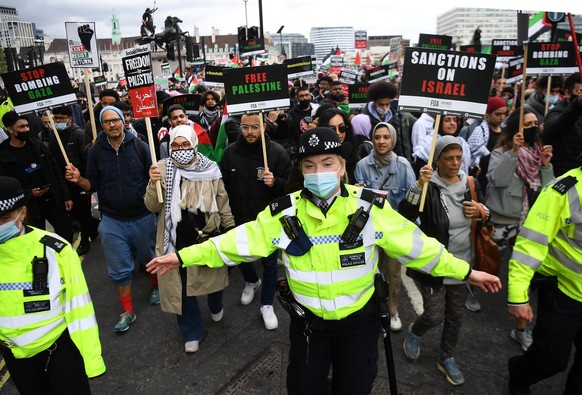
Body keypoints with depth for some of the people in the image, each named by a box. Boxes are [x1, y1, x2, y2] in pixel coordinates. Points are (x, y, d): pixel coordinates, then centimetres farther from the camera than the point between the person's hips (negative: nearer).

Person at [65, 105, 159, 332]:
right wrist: (78, 180, -16)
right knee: (119, 270, 8)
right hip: (112, 221, 1)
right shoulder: (96, 151, -2)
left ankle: (154, 286, 48)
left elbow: (152, 178, -4)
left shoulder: (140, 147, -7)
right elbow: (93, 185, 4)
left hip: (142, 217, -1)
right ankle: (127, 312, 24)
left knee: (149, 258, 19)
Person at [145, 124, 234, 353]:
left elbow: (223, 203, 3)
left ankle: (216, 307, 54)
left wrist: (231, 230, 6)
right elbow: (152, 207, -8)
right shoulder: (162, 169, -7)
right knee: (182, 287, 10)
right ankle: (192, 332, 32)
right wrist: (153, 184, -25)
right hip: (177, 239, 0)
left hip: (208, 236, 0)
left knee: (213, 276, 19)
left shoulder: (210, 169, -7)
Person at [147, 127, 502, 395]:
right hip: (308, 321, 1)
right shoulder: (285, 212, -13)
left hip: (359, 320, 0)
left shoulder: (370, 207, -15)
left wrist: (465, 271, -6)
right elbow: (242, 240, -10)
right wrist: (185, 256, -13)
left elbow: (414, 243, -8)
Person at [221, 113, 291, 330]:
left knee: (269, 263, 10)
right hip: (240, 218, 3)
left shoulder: (277, 152, -13)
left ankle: (267, 305, 30)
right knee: (240, 256, 21)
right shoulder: (231, 152, -5)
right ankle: (252, 281, 54)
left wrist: (275, 182, -28)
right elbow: (224, 185, 5)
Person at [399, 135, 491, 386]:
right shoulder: (429, 187, -16)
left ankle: (447, 359, 39)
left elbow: (486, 214, 13)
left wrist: (480, 211, -9)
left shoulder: (470, 183, 0)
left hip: (463, 263, 5)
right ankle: (415, 332, 40)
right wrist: (419, 185, -38)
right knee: (435, 317, 5)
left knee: (455, 316, 17)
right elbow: (404, 217, -30)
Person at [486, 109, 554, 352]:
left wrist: (546, 164, -8)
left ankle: (521, 328, 17)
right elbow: (497, 180, -25)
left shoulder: (538, 153, 9)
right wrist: (514, 152, -26)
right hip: (504, 222, -4)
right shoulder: (501, 153, -6)